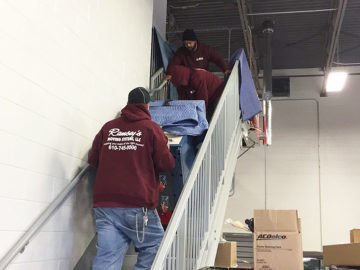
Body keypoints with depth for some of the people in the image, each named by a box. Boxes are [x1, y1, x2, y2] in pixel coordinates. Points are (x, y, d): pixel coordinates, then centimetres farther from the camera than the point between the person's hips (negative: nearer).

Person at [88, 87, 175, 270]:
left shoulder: (108, 127, 10)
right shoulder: (151, 128, -1)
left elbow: (93, 160, 17)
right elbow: (167, 164, -2)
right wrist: (165, 147, 18)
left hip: (104, 204, 4)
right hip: (138, 206, -4)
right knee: (154, 245, 15)